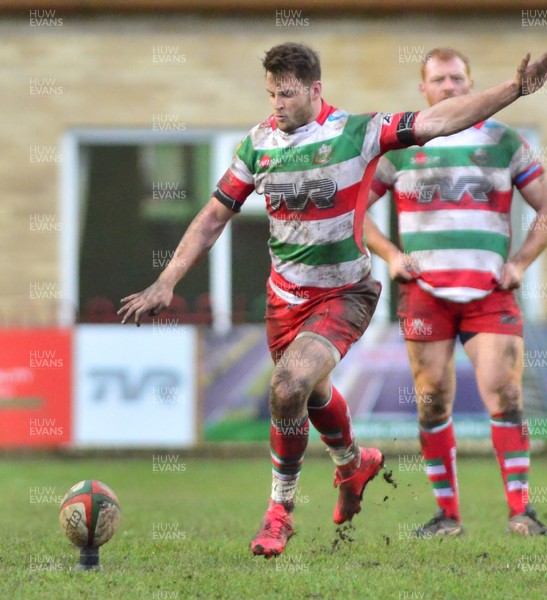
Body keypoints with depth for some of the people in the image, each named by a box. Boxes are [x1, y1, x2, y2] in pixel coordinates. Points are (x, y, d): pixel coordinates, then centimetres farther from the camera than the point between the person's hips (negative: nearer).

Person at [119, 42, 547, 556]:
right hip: (285, 295, 5)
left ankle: (280, 508, -3)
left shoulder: (355, 133, -16)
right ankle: (354, 464, 55)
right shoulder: (258, 144, -4)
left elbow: (435, 121, -22)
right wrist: (166, 282, 0)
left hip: (345, 295, -5)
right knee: (313, 393, 21)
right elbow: (214, 217, 4)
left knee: (288, 387, -23)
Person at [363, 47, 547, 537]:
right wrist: (390, 256, 2)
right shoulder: (399, 145, 9)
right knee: (434, 404, -1)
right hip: (425, 290, 0)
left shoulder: (505, 142, 10)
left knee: (504, 395, -12)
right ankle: (447, 513, 8)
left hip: (490, 290, 0)